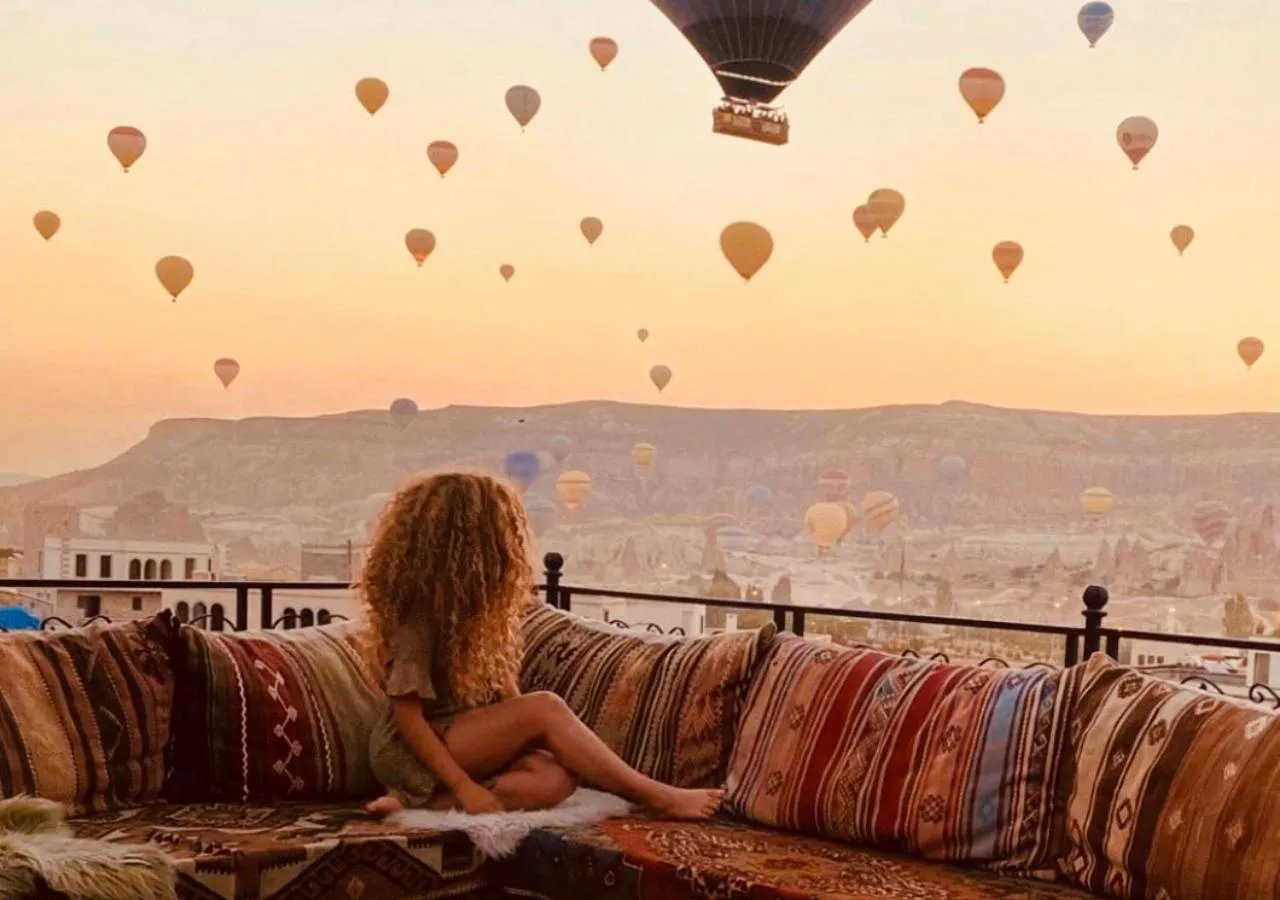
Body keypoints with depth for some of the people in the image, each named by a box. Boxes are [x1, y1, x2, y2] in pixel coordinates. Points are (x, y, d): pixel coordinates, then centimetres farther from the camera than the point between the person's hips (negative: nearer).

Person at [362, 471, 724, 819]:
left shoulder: (469, 602, 8)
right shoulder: (422, 615, -18)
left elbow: (504, 690, 6)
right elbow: (408, 717, -20)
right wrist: (464, 787, -24)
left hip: (468, 740, 8)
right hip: (413, 753, -8)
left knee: (556, 779, -21)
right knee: (545, 708, -26)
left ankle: (424, 801, -22)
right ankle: (657, 797, -20)